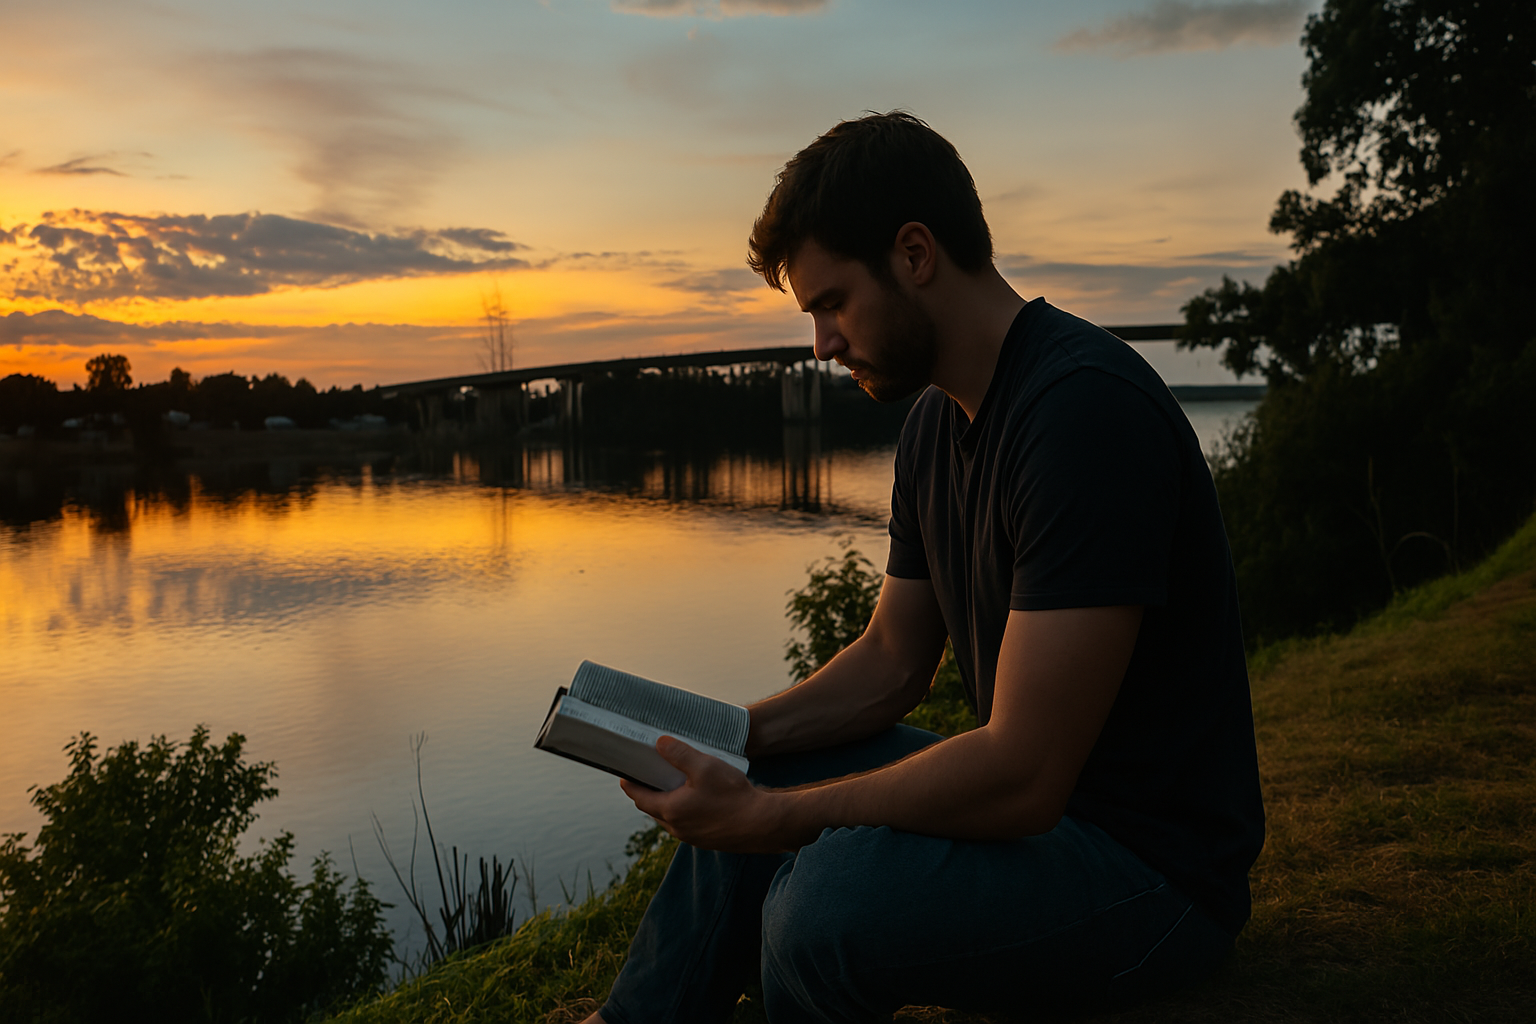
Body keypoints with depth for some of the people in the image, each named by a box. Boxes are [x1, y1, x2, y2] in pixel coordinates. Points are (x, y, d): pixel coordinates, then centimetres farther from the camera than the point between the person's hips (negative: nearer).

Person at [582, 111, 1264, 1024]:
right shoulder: (937, 422, 6)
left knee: (828, 899, -30)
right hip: (1038, 795, 9)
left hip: (1157, 863, -9)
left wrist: (769, 819, -21)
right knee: (752, 786, 12)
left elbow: (1021, 776, -28)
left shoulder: (1088, 408, -26)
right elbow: (891, 661, 13)